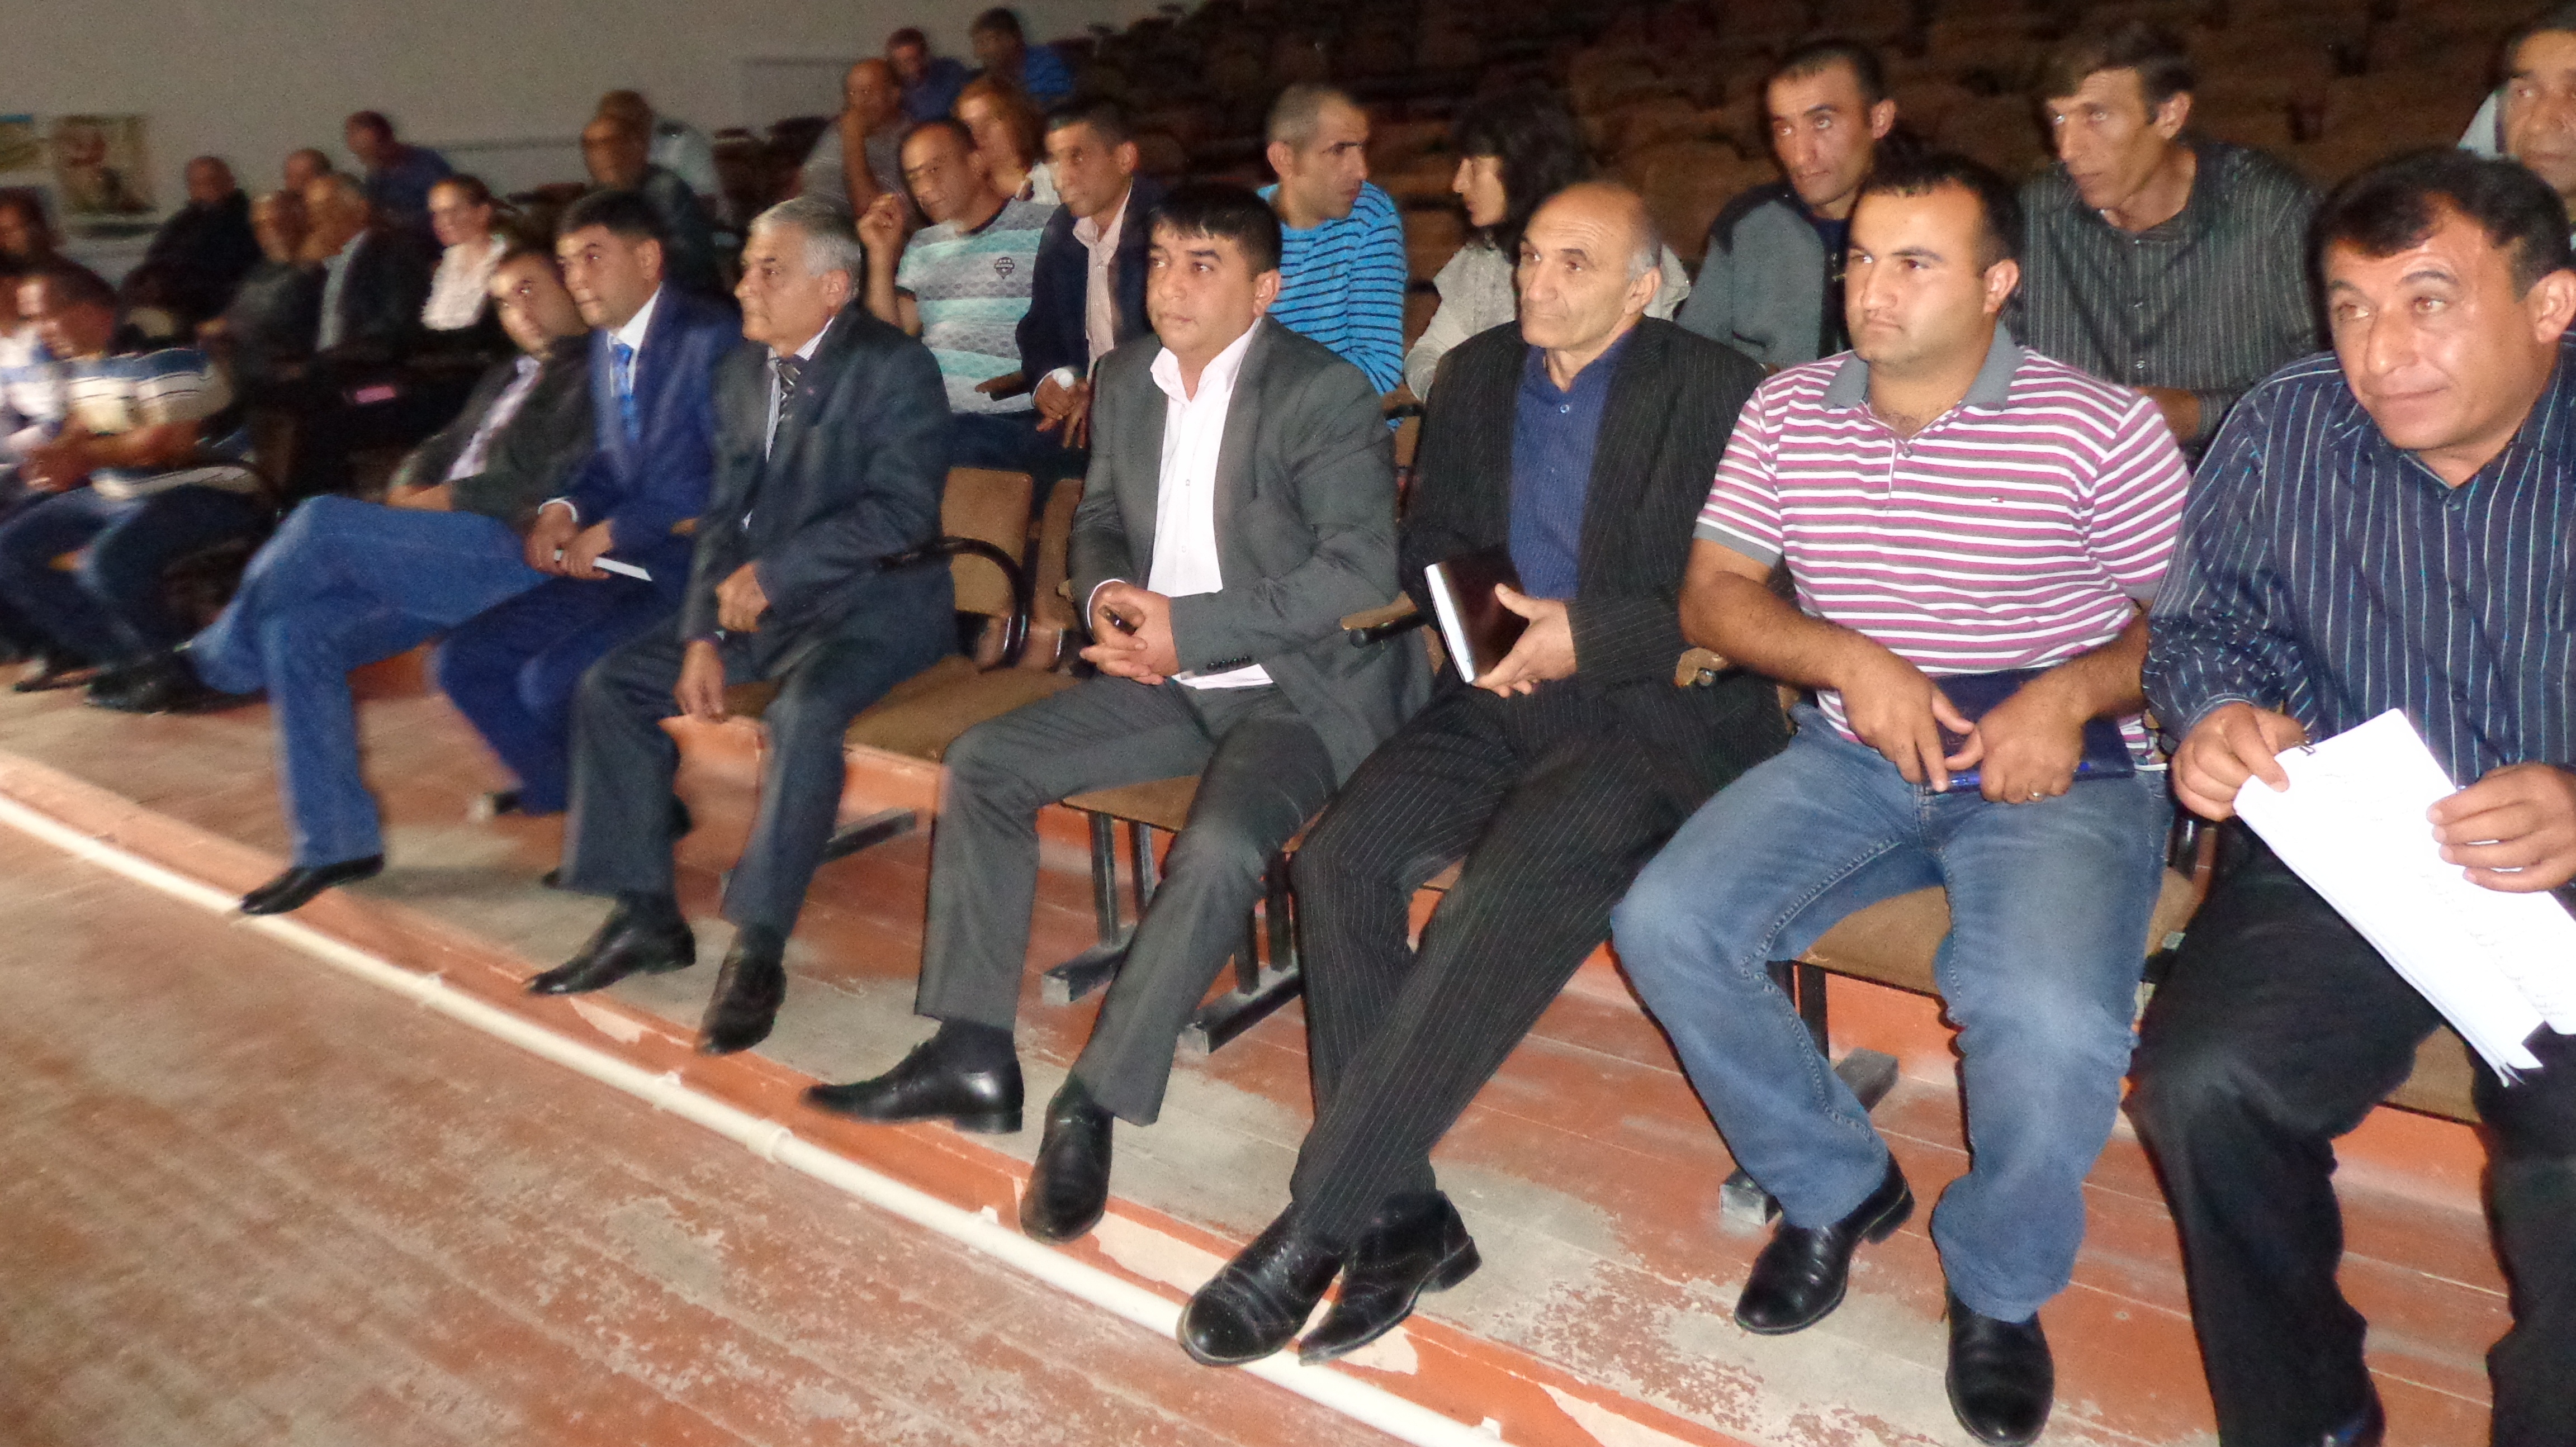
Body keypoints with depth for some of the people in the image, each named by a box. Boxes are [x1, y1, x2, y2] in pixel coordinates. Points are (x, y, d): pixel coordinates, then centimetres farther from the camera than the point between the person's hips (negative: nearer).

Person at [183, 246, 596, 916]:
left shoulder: (595, 374, 3)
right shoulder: (507, 378, 32)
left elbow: (560, 477, -11)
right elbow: (440, 450, 30)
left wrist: (448, 498, -8)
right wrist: (411, 493, 5)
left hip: (518, 549, -9)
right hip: (445, 552, 9)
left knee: (322, 521, -24)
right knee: (296, 629, -8)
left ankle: (210, 662, 0)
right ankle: (334, 842, -3)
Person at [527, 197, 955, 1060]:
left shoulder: (895, 367, -10)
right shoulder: (743, 372, 11)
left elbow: (903, 510, -20)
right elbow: (726, 516, 11)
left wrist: (772, 575, -20)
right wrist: (706, 634, -3)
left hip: (874, 601, -7)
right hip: (759, 603, 8)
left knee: (805, 712, -35)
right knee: (612, 686, -2)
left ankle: (758, 947, -23)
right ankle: (646, 918, 6)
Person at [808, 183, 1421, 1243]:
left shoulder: (1327, 394, -13)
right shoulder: (1127, 377, 8)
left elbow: (1362, 571, -20)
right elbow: (1099, 515, 19)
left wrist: (1189, 629, -23)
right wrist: (1105, 593, -6)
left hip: (1303, 685, -7)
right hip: (1175, 677, 7)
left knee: (1221, 846, -34)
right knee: (984, 762, -4)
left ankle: (1093, 1104, -19)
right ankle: (971, 1058, 2)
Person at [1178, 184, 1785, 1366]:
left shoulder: (1716, 392, -1)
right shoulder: (1477, 376, 16)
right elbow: (1425, 545, 22)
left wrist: (1587, 637, -16)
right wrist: (1474, 610, -1)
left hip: (1658, 706, -5)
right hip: (1502, 694, 5)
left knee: (1511, 889, -32)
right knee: (1341, 856, -22)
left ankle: (1315, 1226, -23)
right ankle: (1400, 1216, -15)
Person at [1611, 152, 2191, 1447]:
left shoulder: (2102, 428, -4)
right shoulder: (1787, 412, 7)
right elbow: (1712, 596, 5)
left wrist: (2071, 694, -19)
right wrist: (1847, 659, -12)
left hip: (2060, 768, -3)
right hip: (1854, 755, 4)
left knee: (2049, 1018, -31)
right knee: (1663, 925, -18)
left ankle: (1997, 1285, 2)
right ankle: (1835, 1187, 7)